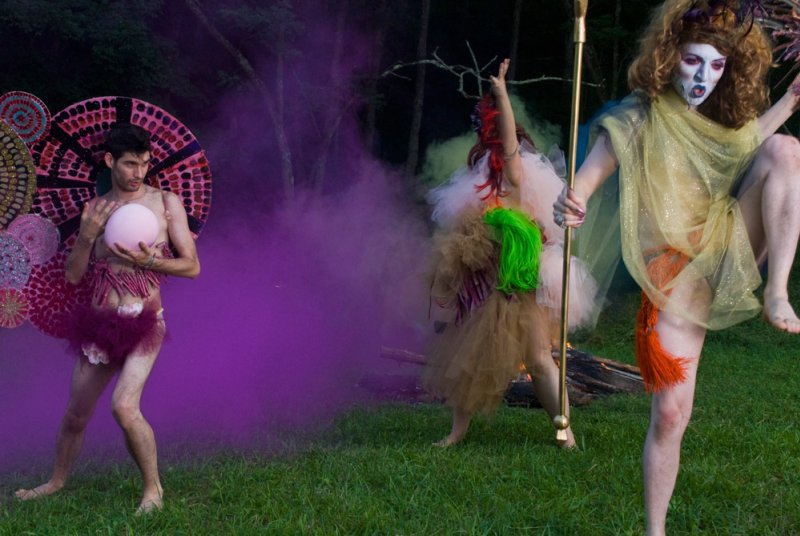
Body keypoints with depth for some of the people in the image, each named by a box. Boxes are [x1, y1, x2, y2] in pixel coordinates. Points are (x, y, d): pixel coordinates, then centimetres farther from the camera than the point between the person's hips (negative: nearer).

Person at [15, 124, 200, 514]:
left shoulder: (166, 203, 0)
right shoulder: (95, 210, 9)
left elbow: (192, 266, -2)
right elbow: (73, 275, 8)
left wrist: (147, 262, -18)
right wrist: (87, 236, -10)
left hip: (143, 323, -4)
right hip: (99, 323, 4)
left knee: (124, 405, -23)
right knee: (76, 414, 13)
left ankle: (153, 488, -6)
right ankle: (57, 481, 37)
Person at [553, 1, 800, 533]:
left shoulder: (712, 114, 8)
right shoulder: (637, 120, -10)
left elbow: (746, 143, 31)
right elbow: (588, 181, -22)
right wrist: (571, 204, -46)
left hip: (728, 248, 5)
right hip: (677, 275, -5)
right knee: (671, 415, -8)